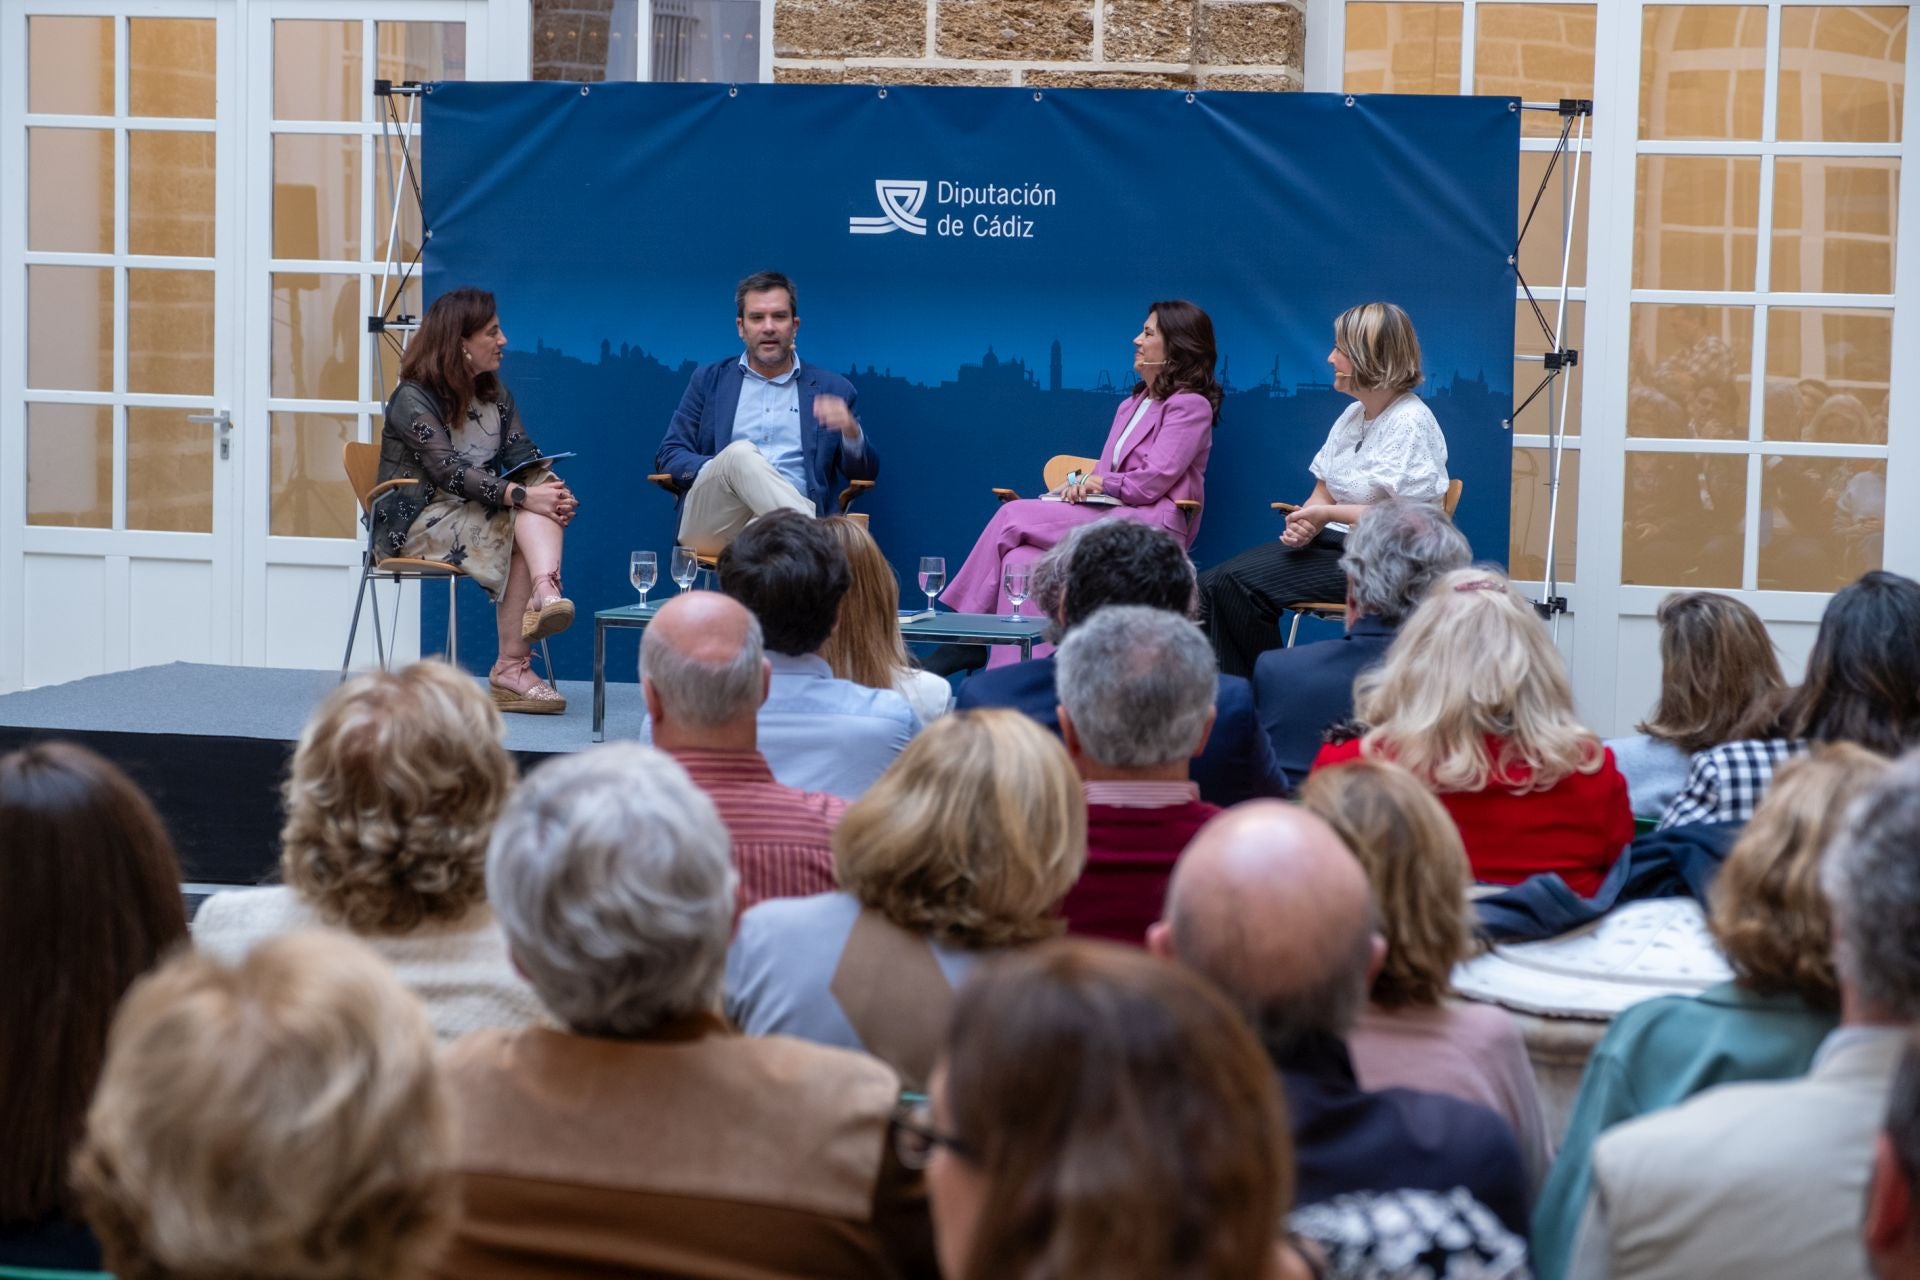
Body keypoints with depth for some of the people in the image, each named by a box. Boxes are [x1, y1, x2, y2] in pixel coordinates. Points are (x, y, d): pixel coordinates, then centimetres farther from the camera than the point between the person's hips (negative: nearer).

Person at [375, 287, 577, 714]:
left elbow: (521, 454, 2)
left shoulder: (494, 394, 14)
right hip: (415, 522, -6)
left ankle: (545, 594, -50)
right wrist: (521, 496, -33)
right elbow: (449, 471, -23)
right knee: (522, 528, -30)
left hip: (473, 514, 6)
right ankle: (512, 666, -34)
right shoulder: (412, 399, -10)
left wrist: (552, 489, -21)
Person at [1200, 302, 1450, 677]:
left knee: (1237, 585, -23)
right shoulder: (1353, 415, 15)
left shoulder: (1410, 424, -13)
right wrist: (1304, 522, -7)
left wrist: (1327, 514, -15)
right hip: (1334, 542, 9)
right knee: (1211, 585, -10)